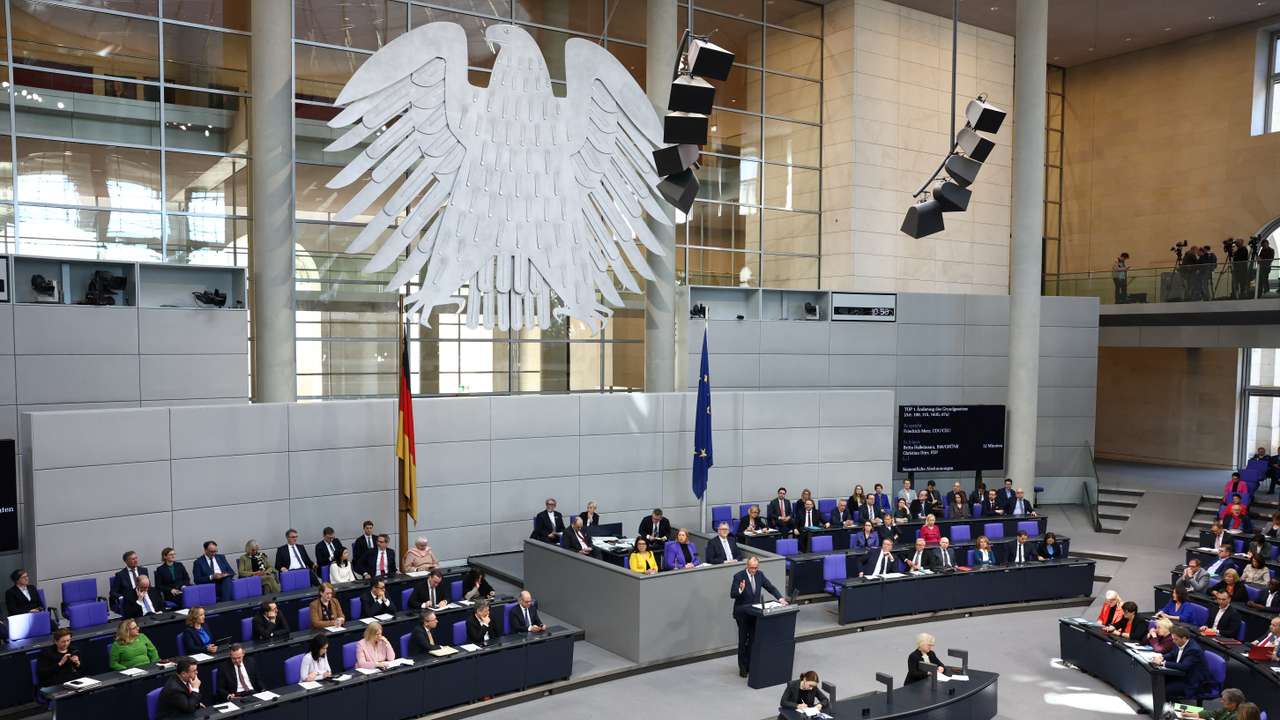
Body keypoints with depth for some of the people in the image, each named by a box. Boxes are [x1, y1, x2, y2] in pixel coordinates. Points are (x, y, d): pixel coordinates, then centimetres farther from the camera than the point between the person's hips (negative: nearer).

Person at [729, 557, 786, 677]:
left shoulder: (759, 574, 1)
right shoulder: (738, 576, -14)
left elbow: (771, 588, 5)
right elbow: (732, 594, -17)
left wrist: (780, 598, -11)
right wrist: (740, 590, -38)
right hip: (742, 614, -4)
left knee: (753, 640, 7)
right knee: (743, 641, 4)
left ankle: (751, 665, 19)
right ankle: (742, 667, 16)